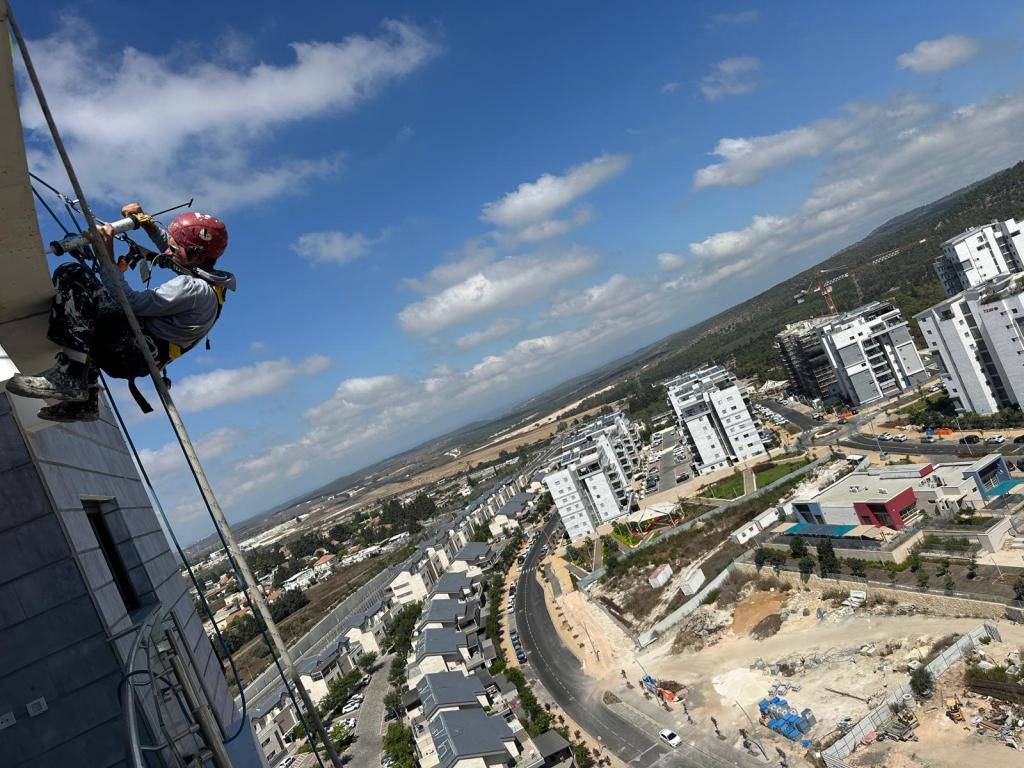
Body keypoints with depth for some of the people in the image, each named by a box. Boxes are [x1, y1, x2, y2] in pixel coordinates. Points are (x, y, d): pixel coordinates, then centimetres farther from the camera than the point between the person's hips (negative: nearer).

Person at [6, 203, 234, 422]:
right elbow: (167, 241, 30)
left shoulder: (193, 289, -21)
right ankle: (85, 402, 21)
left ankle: (69, 376, -21)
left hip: (129, 354, -10)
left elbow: (130, 301, -22)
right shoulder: (206, 277, 10)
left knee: (73, 275, -15)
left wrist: (107, 256, -17)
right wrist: (145, 220, 15)